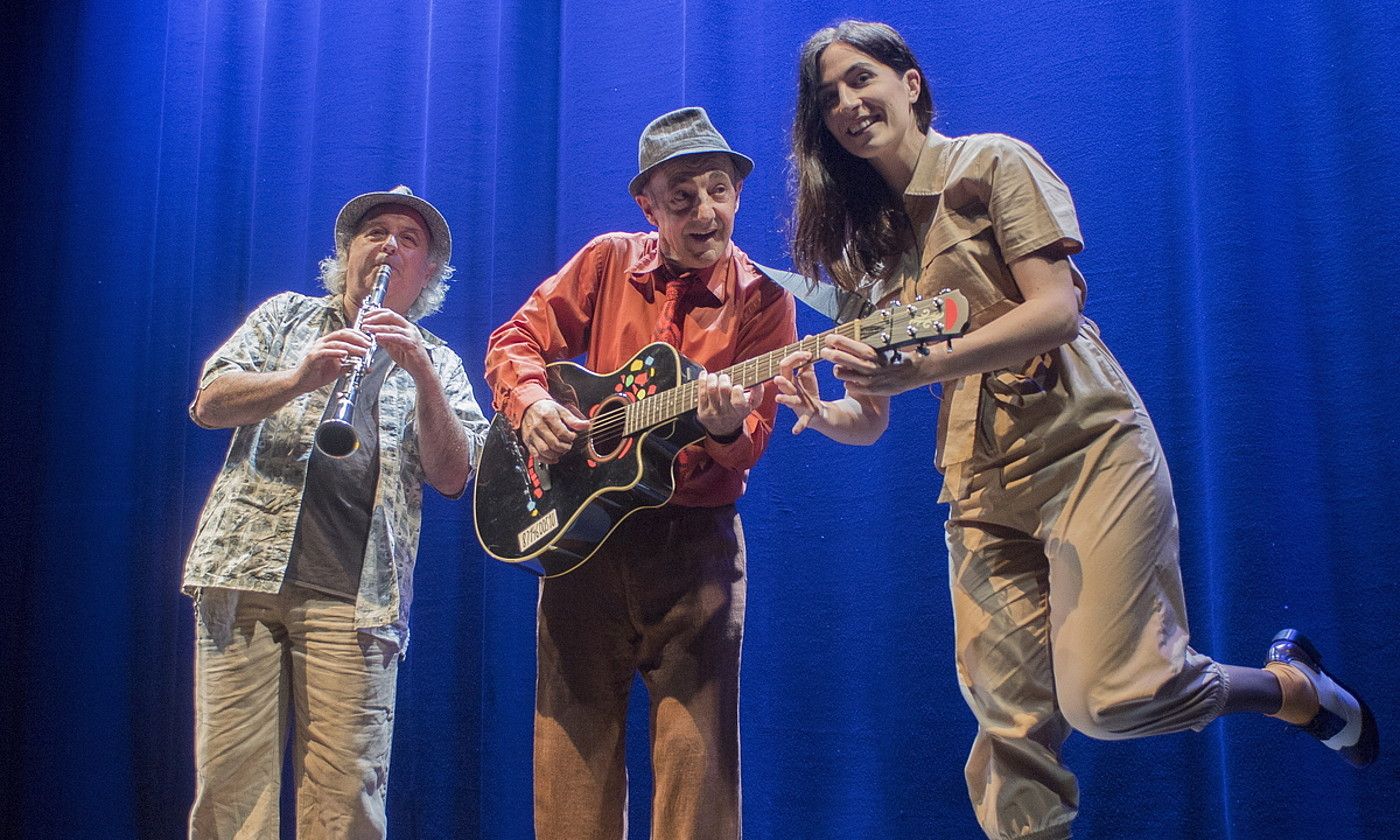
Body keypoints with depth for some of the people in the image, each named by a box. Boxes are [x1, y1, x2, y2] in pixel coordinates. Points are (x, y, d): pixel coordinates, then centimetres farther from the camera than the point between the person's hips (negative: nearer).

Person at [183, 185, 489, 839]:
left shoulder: (437, 362, 16)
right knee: (228, 782, -4)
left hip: (354, 596, 0)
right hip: (245, 568, 1)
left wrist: (421, 373, -12)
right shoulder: (286, 317, 18)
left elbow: (451, 477, 1)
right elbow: (208, 405, 5)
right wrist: (299, 379, -14)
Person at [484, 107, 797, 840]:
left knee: (697, 759, -2)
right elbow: (515, 340, 7)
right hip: (585, 526, 2)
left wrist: (726, 429, -32)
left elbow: (746, 446, -10)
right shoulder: (609, 262, 3)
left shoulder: (762, 303, -3)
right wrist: (531, 401, -13)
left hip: (694, 540, -2)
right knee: (571, 753, 8)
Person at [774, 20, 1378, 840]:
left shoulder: (993, 163, 1)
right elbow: (871, 420, 11)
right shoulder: (861, 241, 15)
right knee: (1014, 727, -2)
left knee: (1109, 695, -14)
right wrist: (821, 411, -13)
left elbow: (1056, 309, -13)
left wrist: (918, 367, -26)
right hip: (981, 487, 5)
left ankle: (1295, 687, 14)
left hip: (1083, 446, -5)